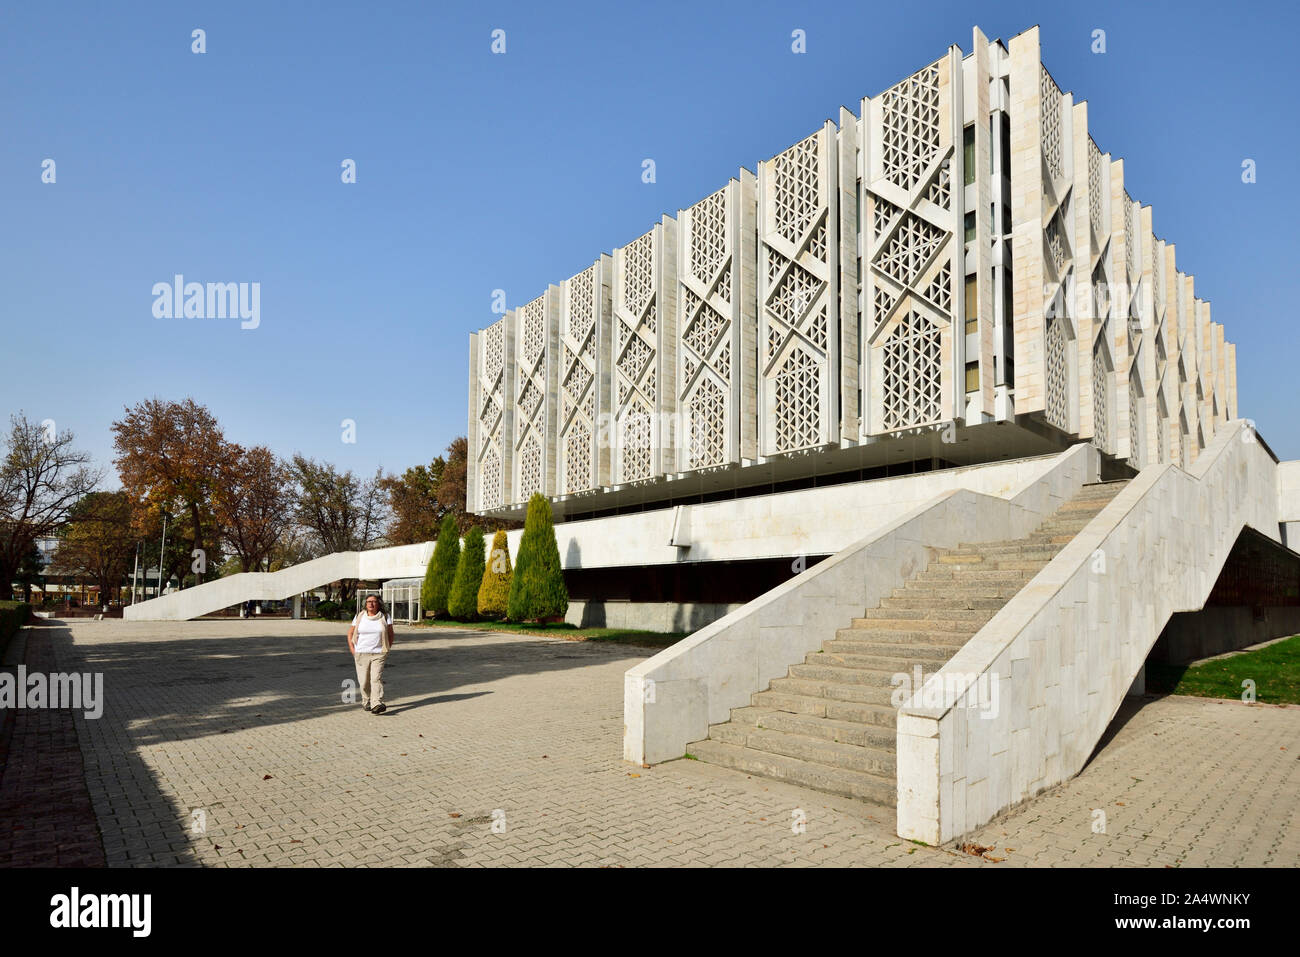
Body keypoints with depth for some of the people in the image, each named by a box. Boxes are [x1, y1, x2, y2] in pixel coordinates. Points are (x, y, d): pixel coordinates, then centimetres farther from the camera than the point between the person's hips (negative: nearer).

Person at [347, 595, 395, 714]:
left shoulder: (385, 617, 2)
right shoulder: (359, 617, 4)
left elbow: (390, 634, 10)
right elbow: (350, 633, 11)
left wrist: (387, 650, 3)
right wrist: (353, 650, 3)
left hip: (378, 654, -1)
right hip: (361, 654, 1)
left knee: (376, 678, -14)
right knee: (364, 681, 5)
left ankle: (377, 704, -22)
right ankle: (366, 702, 25)